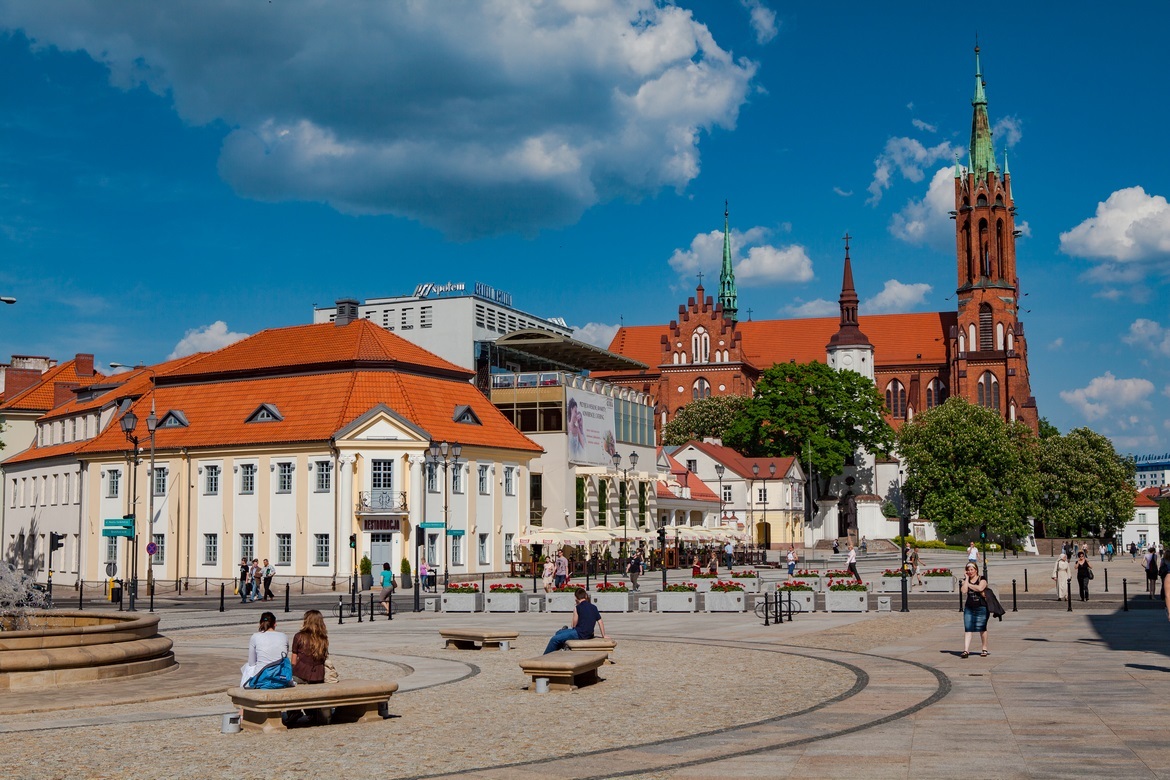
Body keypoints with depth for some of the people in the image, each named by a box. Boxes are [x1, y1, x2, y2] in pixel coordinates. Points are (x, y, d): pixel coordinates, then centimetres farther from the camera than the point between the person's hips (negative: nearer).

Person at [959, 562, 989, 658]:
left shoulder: (982, 580, -1)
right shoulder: (965, 580, 8)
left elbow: (979, 588, -22)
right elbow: (963, 591, -10)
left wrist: (968, 584, -9)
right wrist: (967, 578, -6)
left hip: (981, 608, -3)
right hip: (969, 608, 3)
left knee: (982, 629, 8)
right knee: (967, 629, -5)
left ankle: (984, 649, 22)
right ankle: (966, 650, -10)